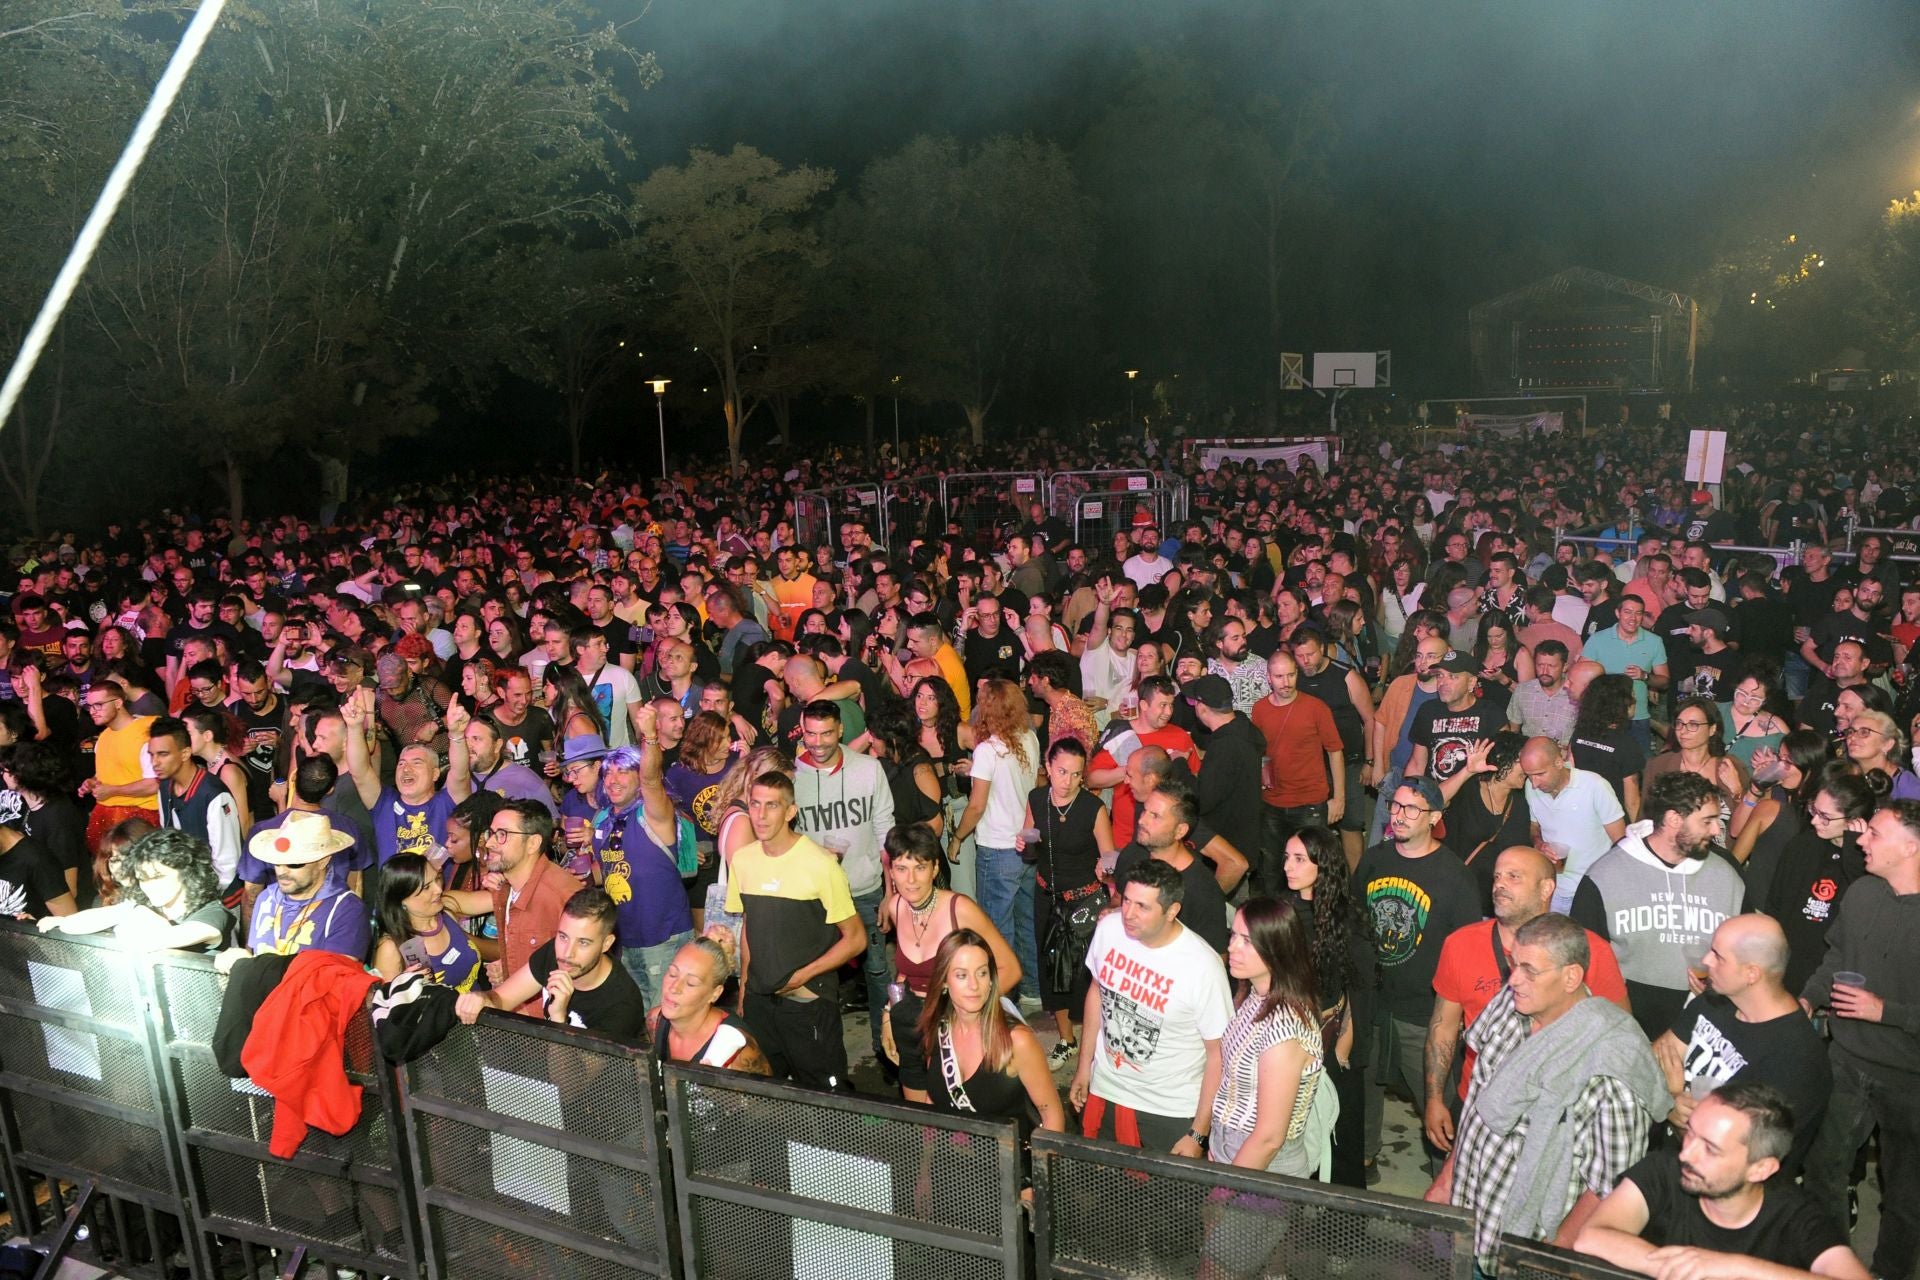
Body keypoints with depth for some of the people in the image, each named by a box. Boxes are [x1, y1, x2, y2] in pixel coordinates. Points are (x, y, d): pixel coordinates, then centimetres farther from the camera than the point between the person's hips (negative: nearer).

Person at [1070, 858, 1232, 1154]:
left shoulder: (1203, 967, -25)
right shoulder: (1109, 928, -12)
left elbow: (1218, 1052, -16)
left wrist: (1197, 1135, -11)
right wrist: (1084, 1065, 12)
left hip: (1170, 1112, -4)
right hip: (1103, 1092, 4)